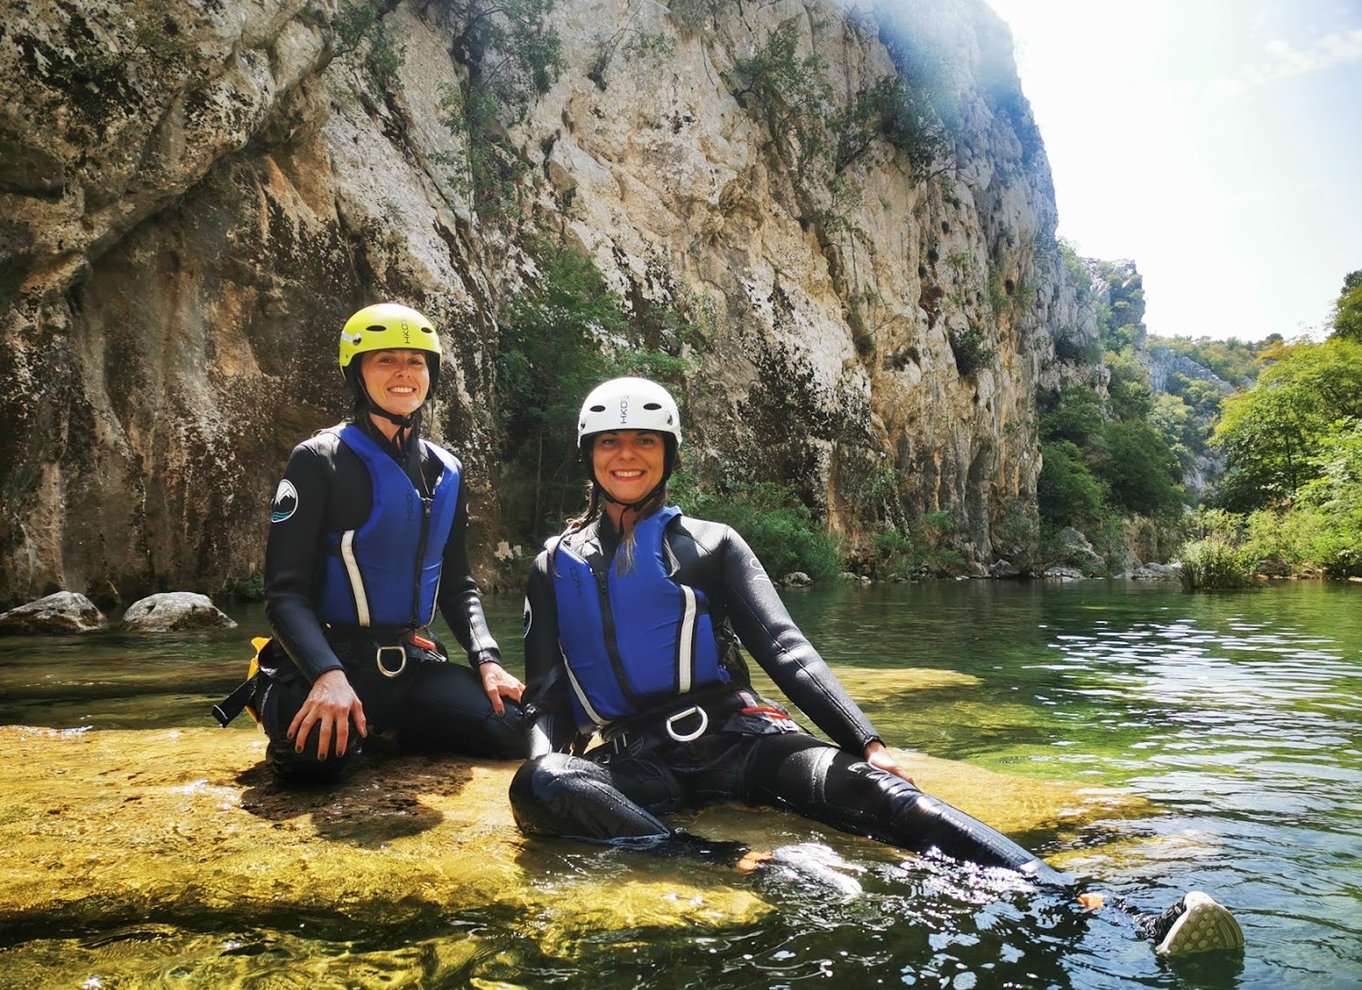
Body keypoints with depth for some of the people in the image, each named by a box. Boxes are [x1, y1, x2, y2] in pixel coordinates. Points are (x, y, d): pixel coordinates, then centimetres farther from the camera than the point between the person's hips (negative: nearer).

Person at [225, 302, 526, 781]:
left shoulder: (447, 472, 11)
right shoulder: (320, 461, -7)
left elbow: (457, 584, 15)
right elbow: (285, 591, -12)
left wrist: (486, 660, -2)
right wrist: (328, 676, -29)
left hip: (409, 664, 5)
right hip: (325, 659, -5)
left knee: (516, 728, -15)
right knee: (319, 751, -37)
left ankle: (383, 726, 10)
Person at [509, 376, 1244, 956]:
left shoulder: (709, 545, 8)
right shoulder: (554, 568, 13)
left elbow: (784, 649, -2)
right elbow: (545, 697, 11)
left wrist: (865, 741, -16)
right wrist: (545, 759, -12)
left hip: (738, 738, 0)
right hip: (640, 762, 1)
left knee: (872, 792, -28)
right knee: (539, 785, -33)